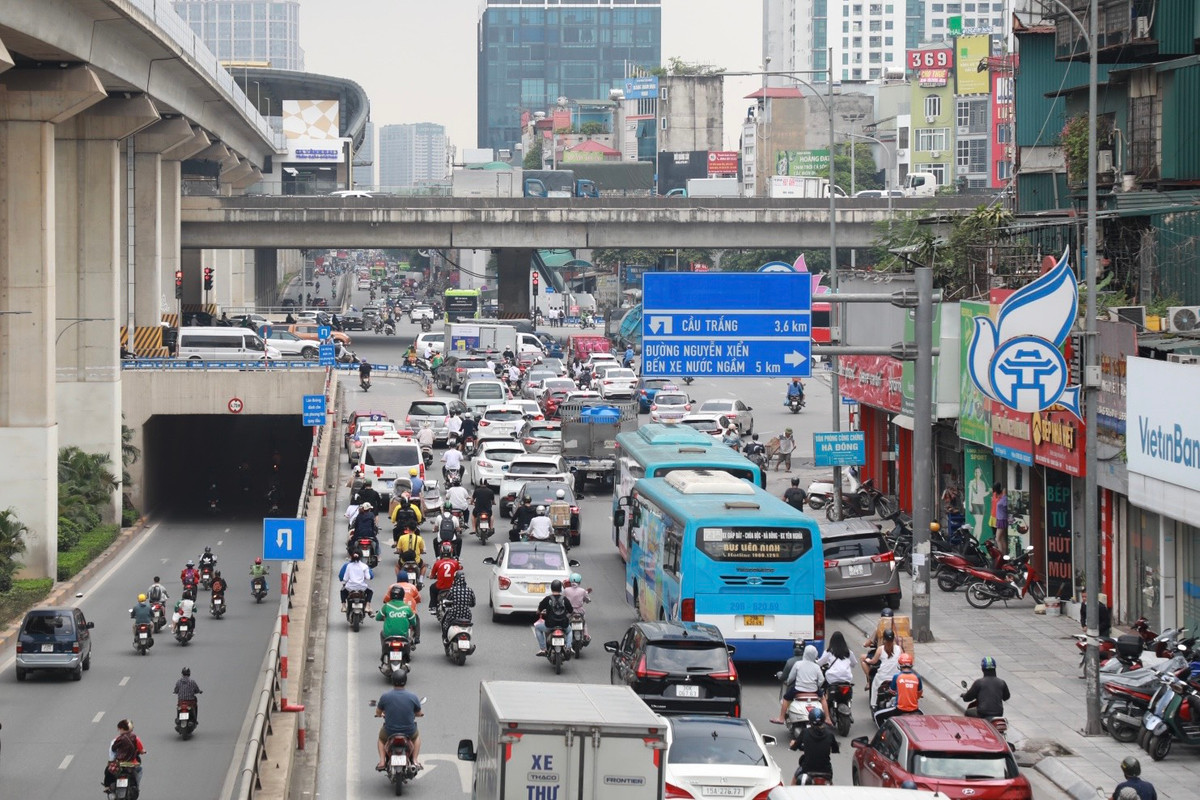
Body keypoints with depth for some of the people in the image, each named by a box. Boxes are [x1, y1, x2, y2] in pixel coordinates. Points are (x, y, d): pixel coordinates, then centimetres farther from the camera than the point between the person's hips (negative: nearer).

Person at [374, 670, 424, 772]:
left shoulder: (385, 696, -13)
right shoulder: (413, 697, -12)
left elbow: (378, 712, 4)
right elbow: (419, 713, 4)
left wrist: (381, 714, 29)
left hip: (389, 732, 0)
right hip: (409, 732, 0)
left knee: (381, 737, 35)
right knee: (416, 735, 36)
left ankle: (382, 762, 22)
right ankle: (415, 761, 25)